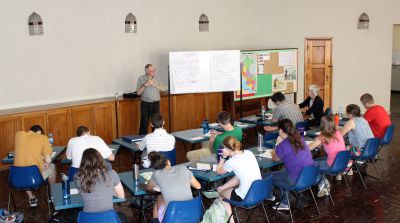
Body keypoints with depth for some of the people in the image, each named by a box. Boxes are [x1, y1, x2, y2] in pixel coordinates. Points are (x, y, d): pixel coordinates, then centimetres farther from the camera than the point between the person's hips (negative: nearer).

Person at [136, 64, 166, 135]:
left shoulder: (156, 77, 5)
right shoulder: (141, 78, -4)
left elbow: (163, 89, -4)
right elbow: (138, 93, -6)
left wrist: (153, 84, -15)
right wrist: (145, 85, -19)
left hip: (156, 103, 3)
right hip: (145, 104, -3)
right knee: (144, 124, 0)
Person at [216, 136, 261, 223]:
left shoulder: (231, 162, -18)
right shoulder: (249, 153, 0)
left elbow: (218, 171, 2)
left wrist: (224, 157, 1)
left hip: (246, 197, -7)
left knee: (221, 193, 20)